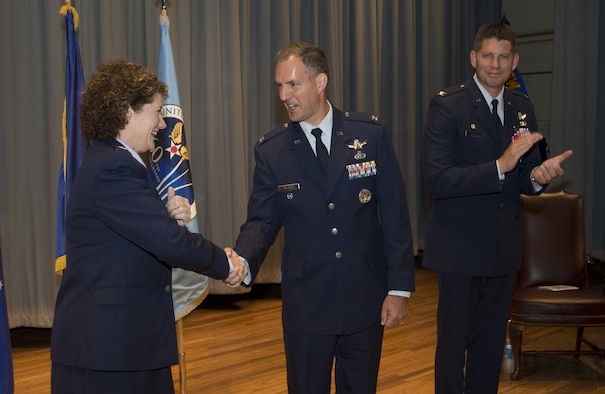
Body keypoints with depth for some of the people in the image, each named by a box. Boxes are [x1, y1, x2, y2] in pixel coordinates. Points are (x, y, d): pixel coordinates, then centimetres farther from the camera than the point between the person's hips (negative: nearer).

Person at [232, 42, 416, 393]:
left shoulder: (371, 134, -5)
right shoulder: (271, 150, -3)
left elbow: (395, 216, -4)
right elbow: (262, 222, -2)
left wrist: (400, 287, -5)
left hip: (365, 298, 0)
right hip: (306, 303, 0)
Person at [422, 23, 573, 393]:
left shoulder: (523, 108, 7)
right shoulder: (447, 105, -11)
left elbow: (523, 178, 12)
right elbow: (436, 179, -20)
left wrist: (539, 176, -12)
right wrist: (499, 166, -29)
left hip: (504, 247, 6)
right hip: (460, 247, -5)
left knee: (491, 343, 16)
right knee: (454, 342, 6)